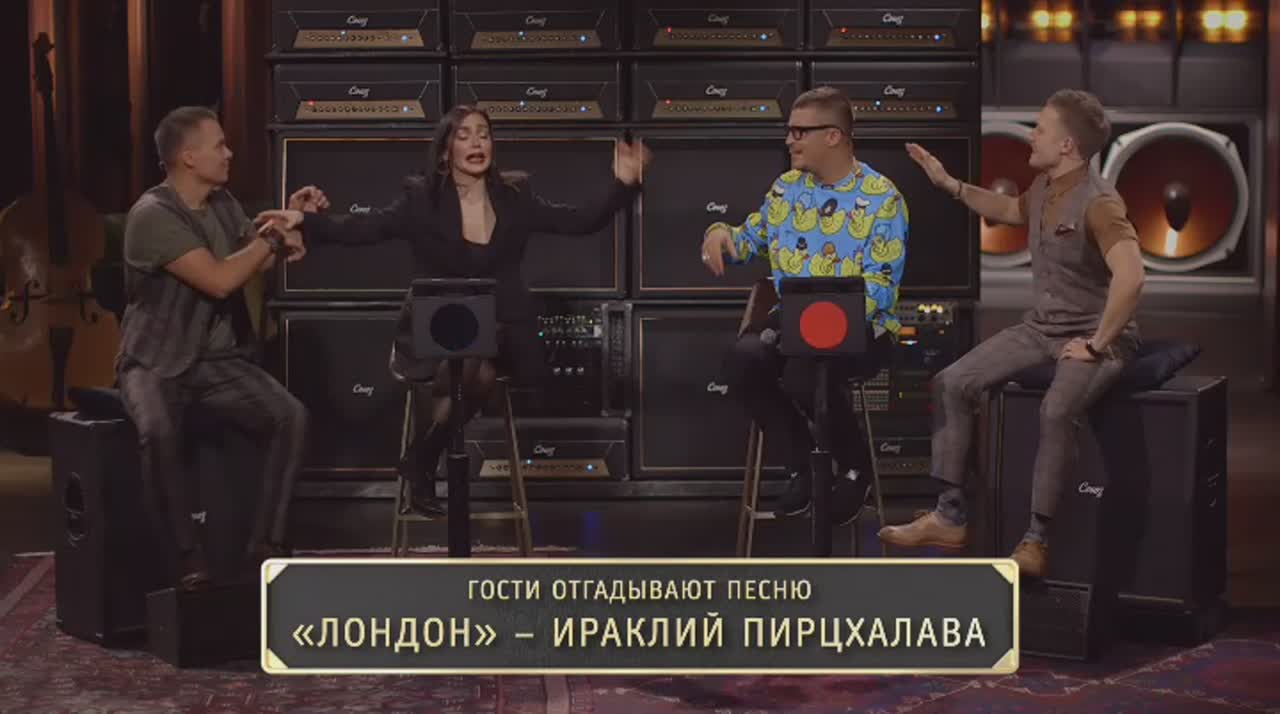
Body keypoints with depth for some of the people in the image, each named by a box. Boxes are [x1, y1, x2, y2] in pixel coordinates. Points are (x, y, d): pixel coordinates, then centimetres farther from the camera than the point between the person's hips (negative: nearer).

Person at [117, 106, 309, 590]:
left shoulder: (222, 203, 7)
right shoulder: (153, 215, -17)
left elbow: (260, 262, 20)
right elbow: (220, 280, -25)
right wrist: (273, 235, -12)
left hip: (219, 360, 6)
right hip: (157, 363, -6)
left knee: (291, 416, -19)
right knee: (159, 433, -37)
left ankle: (267, 545, -13)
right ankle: (188, 554, -21)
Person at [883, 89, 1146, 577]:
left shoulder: (1098, 202, -23)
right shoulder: (1044, 187, 5)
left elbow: (1130, 278, -36)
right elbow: (1010, 211, 30)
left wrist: (1096, 345, -29)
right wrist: (949, 184, 23)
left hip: (1096, 336, -9)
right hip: (1040, 327, 9)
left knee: (1056, 410, -37)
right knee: (951, 384, -2)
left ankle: (1036, 538, -23)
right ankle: (950, 517, 2)